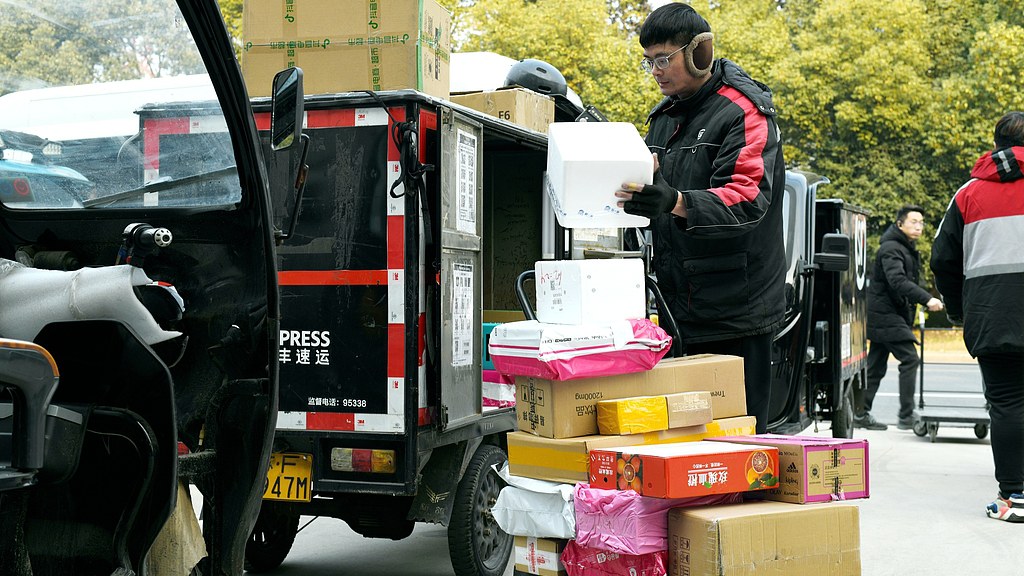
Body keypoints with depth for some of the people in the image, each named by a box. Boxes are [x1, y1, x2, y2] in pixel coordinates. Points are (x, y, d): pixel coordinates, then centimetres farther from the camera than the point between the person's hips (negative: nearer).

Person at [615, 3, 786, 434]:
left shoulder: (743, 112, -8)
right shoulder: (663, 116, 17)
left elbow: (746, 199, -22)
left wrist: (675, 202, -38)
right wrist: (636, 195, -1)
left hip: (735, 311, -7)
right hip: (679, 307, 7)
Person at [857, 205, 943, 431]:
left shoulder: (908, 250, 19)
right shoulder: (891, 249, -14)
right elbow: (897, 281, -28)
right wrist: (926, 299, -36)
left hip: (889, 315, 10)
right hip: (885, 315, -10)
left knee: (876, 366, 10)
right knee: (910, 359, -12)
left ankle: (861, 414, 14)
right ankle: (906, 416, -12)